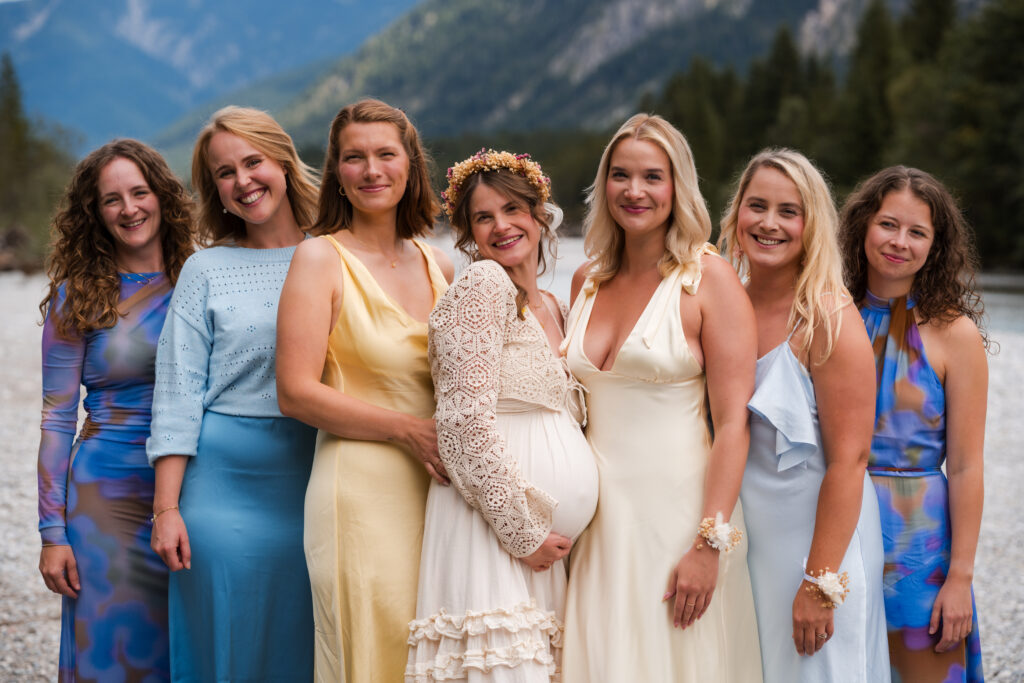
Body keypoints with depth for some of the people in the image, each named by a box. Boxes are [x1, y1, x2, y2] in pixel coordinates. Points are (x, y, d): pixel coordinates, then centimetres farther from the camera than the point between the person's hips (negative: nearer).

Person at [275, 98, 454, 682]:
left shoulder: (438, 266, 13)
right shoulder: (321, 258, -2)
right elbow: (297, 393, -10)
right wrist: (409, 430, -14)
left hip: (439, 493, 5)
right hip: (362, 489, -5)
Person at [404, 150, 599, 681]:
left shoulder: (554, 309, 19)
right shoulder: (482, 285, -6)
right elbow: (465, 422, -15)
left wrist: (545, 534, 12)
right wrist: (522, 532, -14)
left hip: (543, 540, 8)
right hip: (489, 528, -8)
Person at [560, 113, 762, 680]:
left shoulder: (709, 278, -7)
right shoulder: (587, 281, 9)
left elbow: (732, 424, -12)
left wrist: (710, 544, -17)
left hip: (676, 512, -5)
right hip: (597, 516, 5)